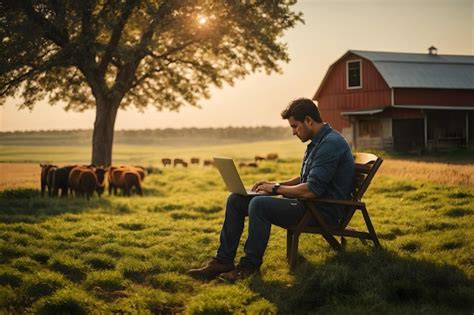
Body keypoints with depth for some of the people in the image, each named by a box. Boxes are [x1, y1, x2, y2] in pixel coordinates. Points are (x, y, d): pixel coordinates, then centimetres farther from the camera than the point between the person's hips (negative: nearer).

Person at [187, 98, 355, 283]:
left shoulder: (331, 143, -18)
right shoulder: (318, 142, 16)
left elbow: (311, 190, -25)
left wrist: (276, 189, -11)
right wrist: (276, 185, 10)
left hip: (323, 211, -11)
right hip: (307, 203, 11)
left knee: (259, 204, -31)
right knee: (236, 200, 2)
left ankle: (250, 266, -17)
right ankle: (224, 260, 0)